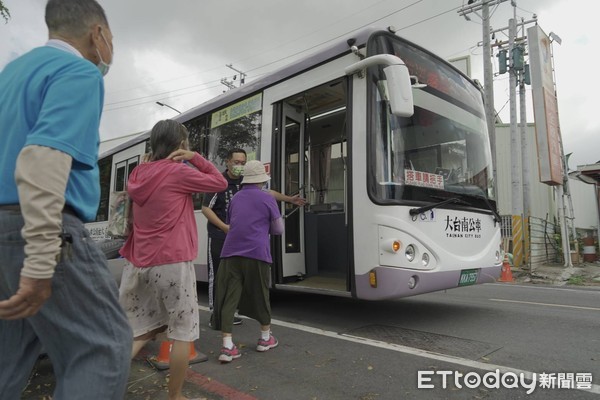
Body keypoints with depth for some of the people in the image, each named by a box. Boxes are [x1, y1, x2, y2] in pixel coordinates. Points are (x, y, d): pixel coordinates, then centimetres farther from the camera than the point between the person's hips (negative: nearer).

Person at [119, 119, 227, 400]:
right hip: (172, 262, -7)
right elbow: (221, 183, 0)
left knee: (140, 330, 19)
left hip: (139, 263, 7)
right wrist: (195, 157, 2)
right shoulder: (178, 172, -9)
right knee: (183, 332, 8)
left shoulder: (138, 173, 9)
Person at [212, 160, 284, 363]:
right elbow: (278, 229, 8)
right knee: (260, 296, 13)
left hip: (231, 253, 3)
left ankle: (227, 346, -3)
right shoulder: (267, 199, 2)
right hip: (256, 254, -3)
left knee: (228, 298, 2)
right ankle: (266, 338, 29)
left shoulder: (235, 198, 16)